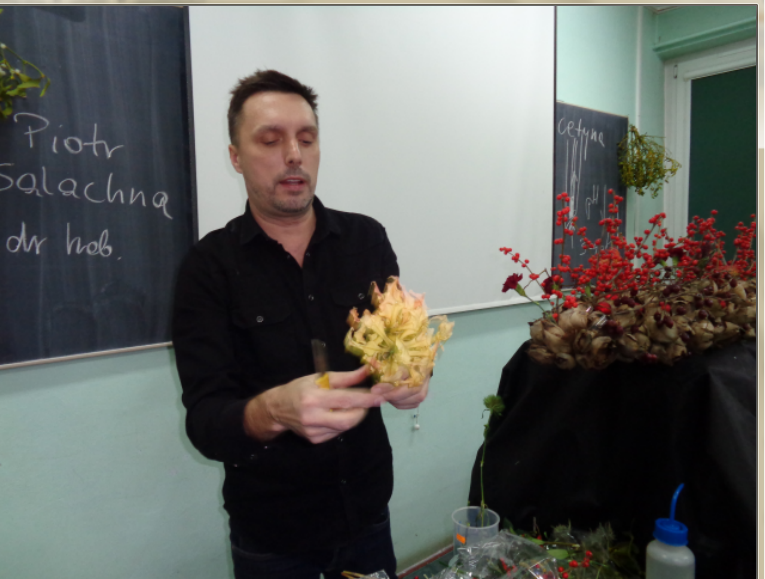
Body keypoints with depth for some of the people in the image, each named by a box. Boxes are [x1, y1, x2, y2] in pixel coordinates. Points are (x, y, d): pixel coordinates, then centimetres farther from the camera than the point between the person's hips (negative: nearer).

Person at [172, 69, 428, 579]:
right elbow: (204, 423, -17)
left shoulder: (367, 239, -5)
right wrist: (274, 411, -38)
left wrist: (408, 379, -25)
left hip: (368, 507, 3)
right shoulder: (210, 266, -12)